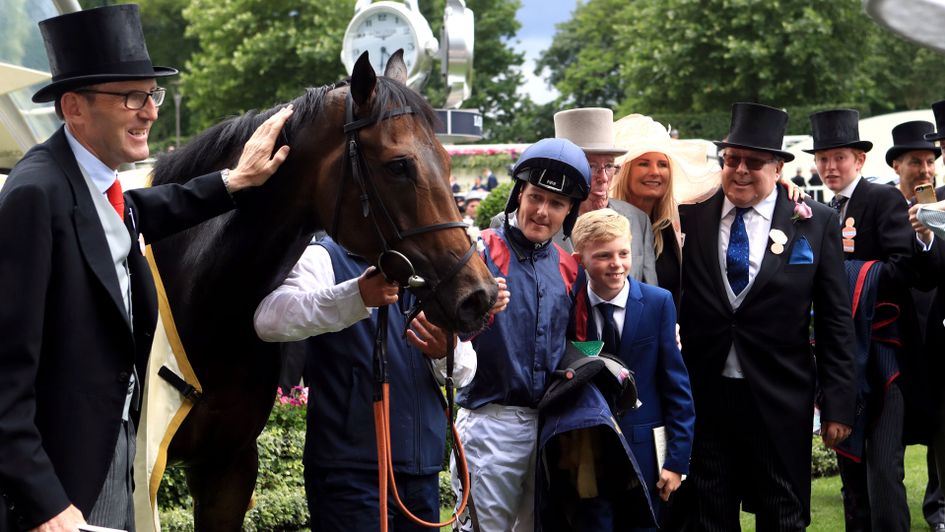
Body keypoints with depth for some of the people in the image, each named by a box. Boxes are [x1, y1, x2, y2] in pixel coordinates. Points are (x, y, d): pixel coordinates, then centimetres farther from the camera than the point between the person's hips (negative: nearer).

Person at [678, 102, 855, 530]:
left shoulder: (816, 223, 0)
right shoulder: (689, 219, 2)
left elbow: (835, 322, 1)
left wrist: (838, 404, -3)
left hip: (780, 400, -1)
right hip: (704, 396, 1)